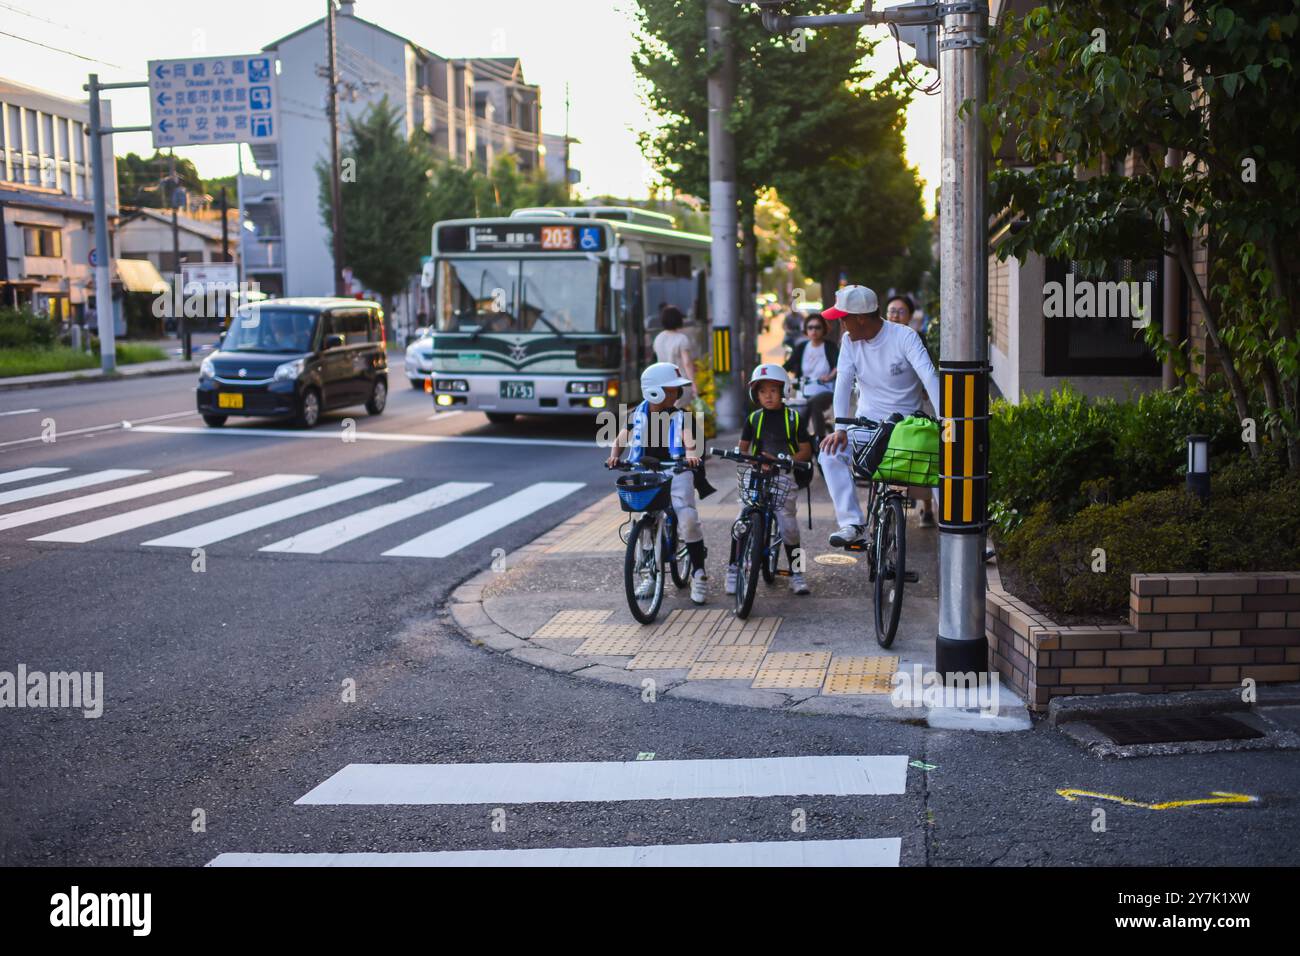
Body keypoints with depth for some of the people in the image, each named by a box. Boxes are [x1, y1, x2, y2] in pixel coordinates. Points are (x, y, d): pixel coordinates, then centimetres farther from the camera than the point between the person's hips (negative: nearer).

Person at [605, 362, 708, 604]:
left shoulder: (679, 417, 0)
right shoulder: (637, 415, 4)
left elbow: (689, 440, -16)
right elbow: (621, 439, 4)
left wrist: (691, 454, -38)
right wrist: (614, 456, -16)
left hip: (674, 472, -2)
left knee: (688, 520, -16)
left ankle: (698, 574, -3)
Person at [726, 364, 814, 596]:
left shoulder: (794, 418, 6)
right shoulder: (754, 418, 12)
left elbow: (806, 451, 5)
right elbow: (743, 448, 17)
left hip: (784, 475, -2)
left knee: (788, 523, -7)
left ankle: (796, 572, 8)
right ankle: (733, 569, 0)